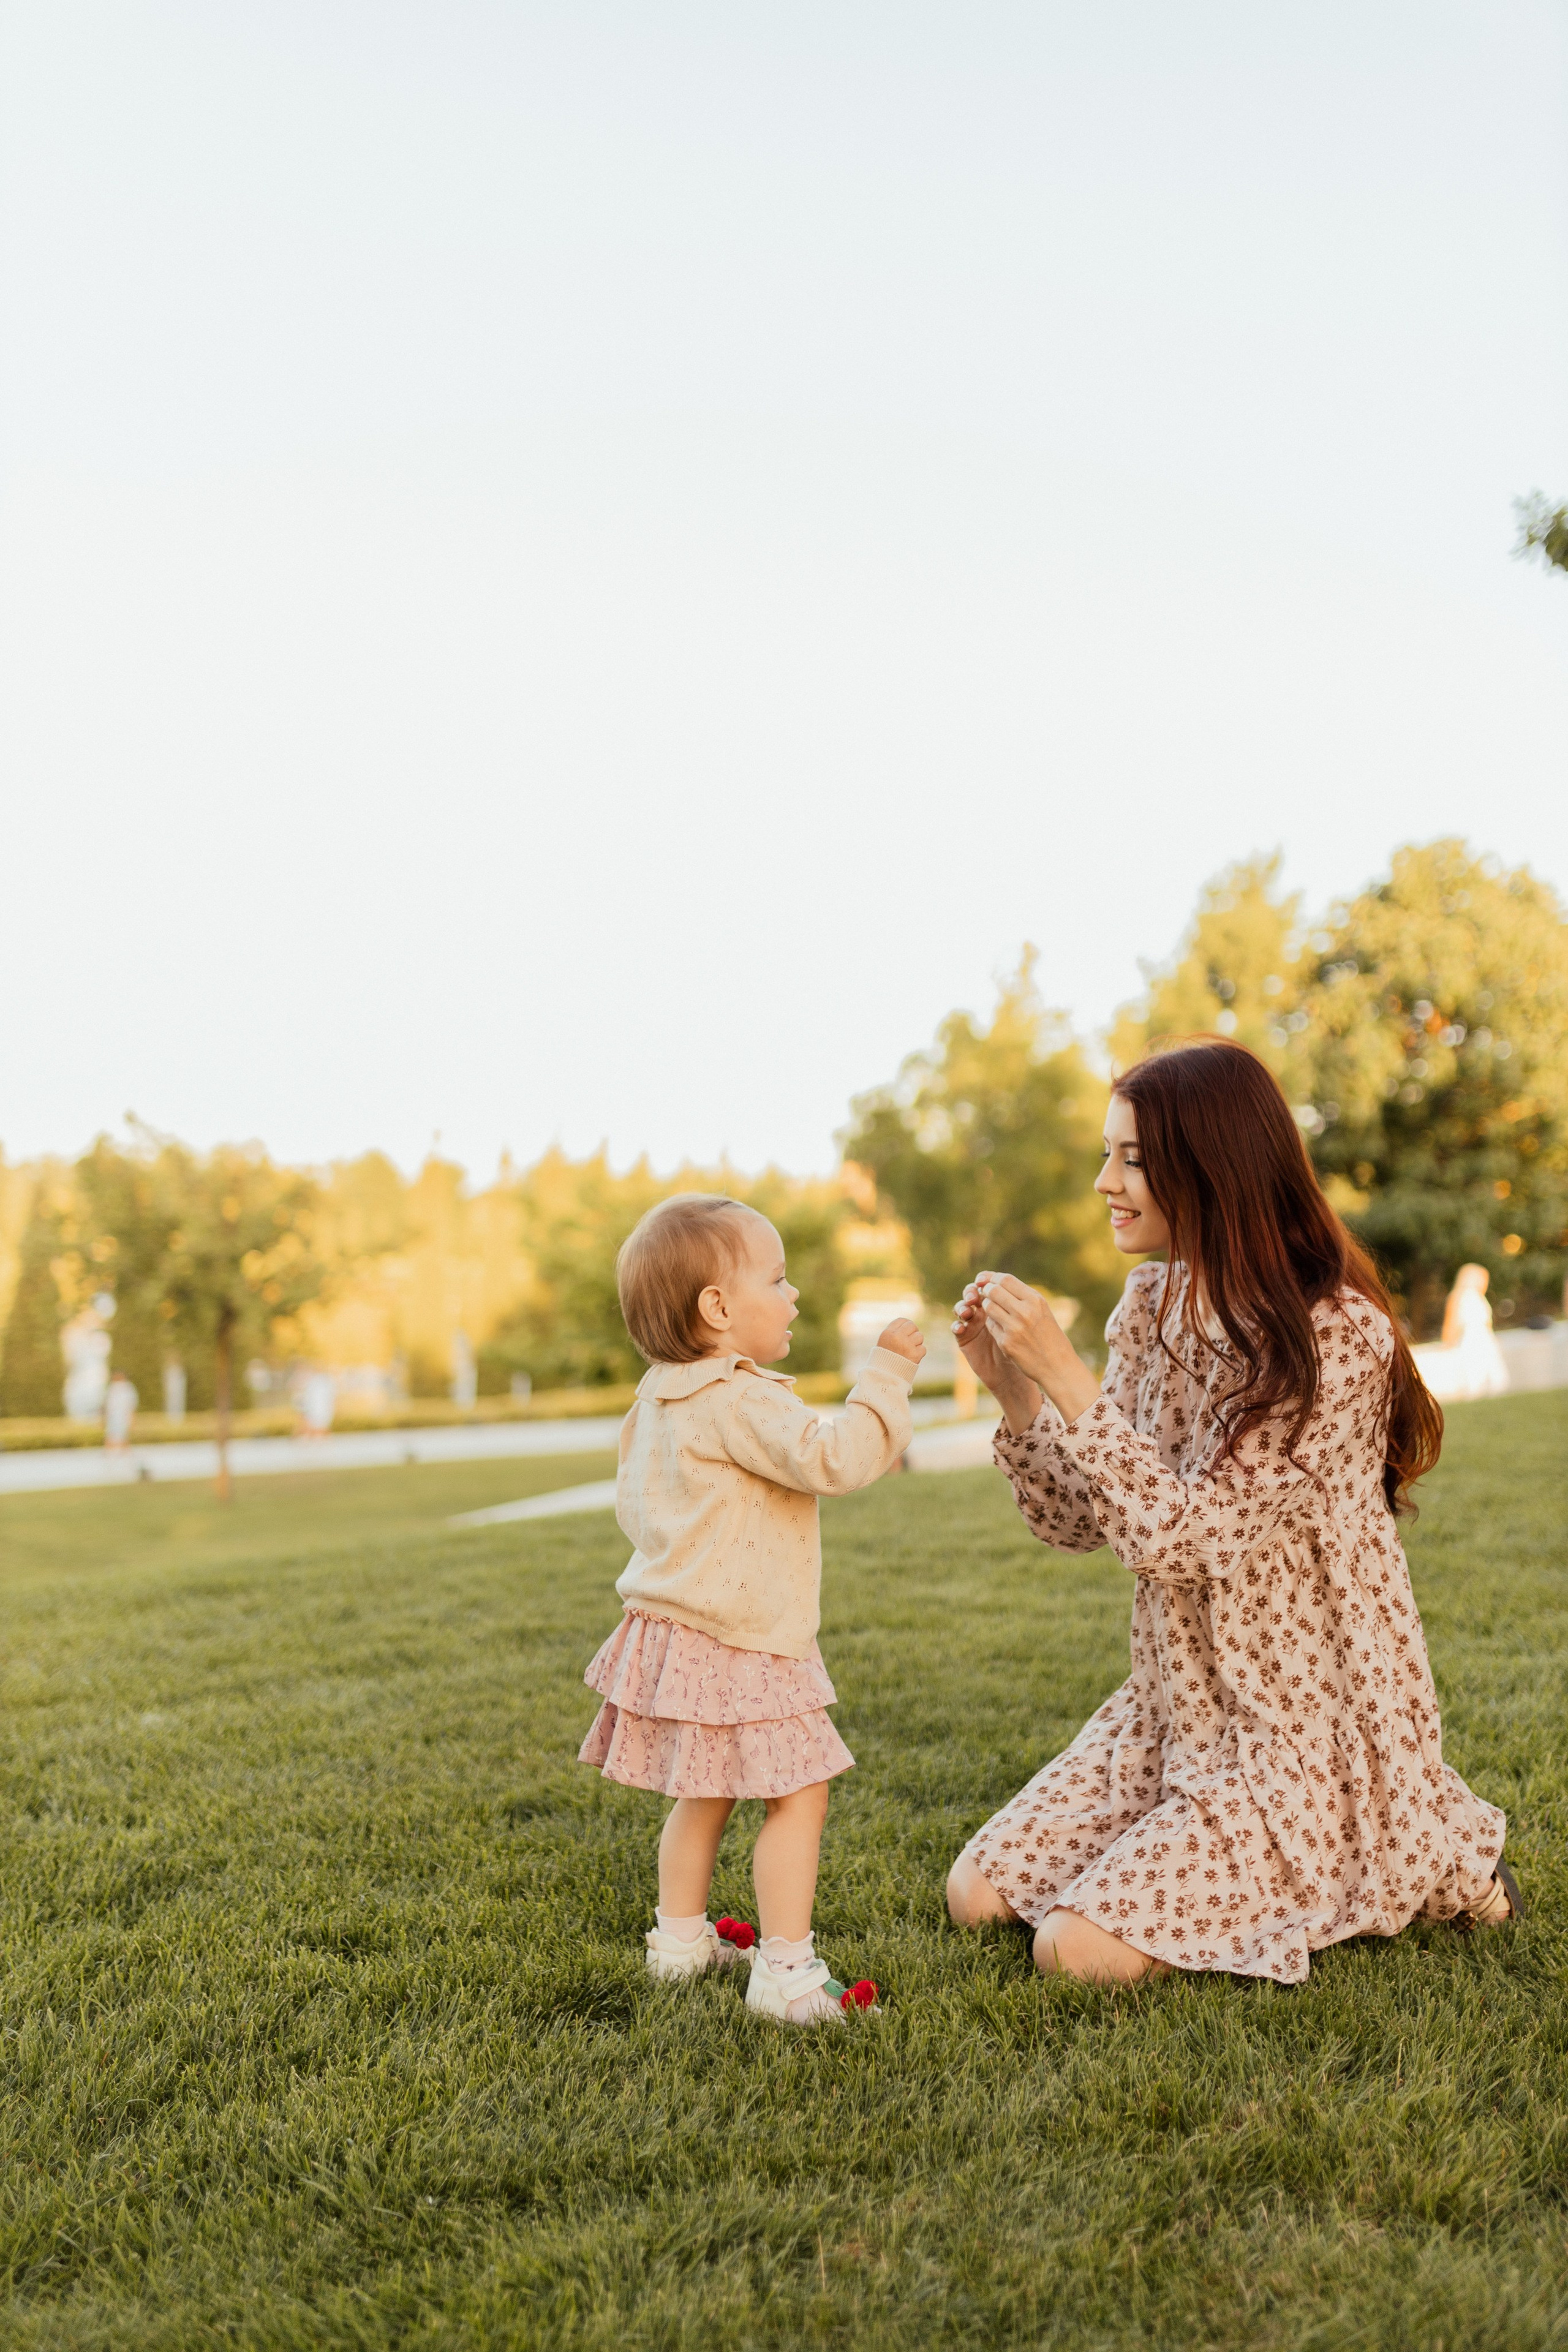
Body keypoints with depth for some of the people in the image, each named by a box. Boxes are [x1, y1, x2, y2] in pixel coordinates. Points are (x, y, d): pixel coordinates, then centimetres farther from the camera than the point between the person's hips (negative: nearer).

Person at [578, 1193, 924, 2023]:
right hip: (735, 1647, -10)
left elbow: (633, 1505, 20)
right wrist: (887, 1373, -21)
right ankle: (785, 1969, -3)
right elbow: (831, 1456, -29)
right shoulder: (738, 1401, -20)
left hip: (672, 1632, 10)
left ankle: (680, 1937, 33)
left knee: (706, 1795, 22)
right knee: (798, 1796, -5)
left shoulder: (660, 1401, 11)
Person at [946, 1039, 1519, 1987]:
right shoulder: (1153, 1306, 2)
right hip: (1178, 1709, 8)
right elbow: (1082, 1525, 2)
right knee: (980, 1894, 3)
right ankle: (1244, 1860, 20)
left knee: (1081, 1948, -14)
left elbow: (1181, 1530, -26)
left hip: (1305, 1725, -7)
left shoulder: (1336, 1335, -21)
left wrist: (1063, 1372, -27)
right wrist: (1014, 1389, -12)